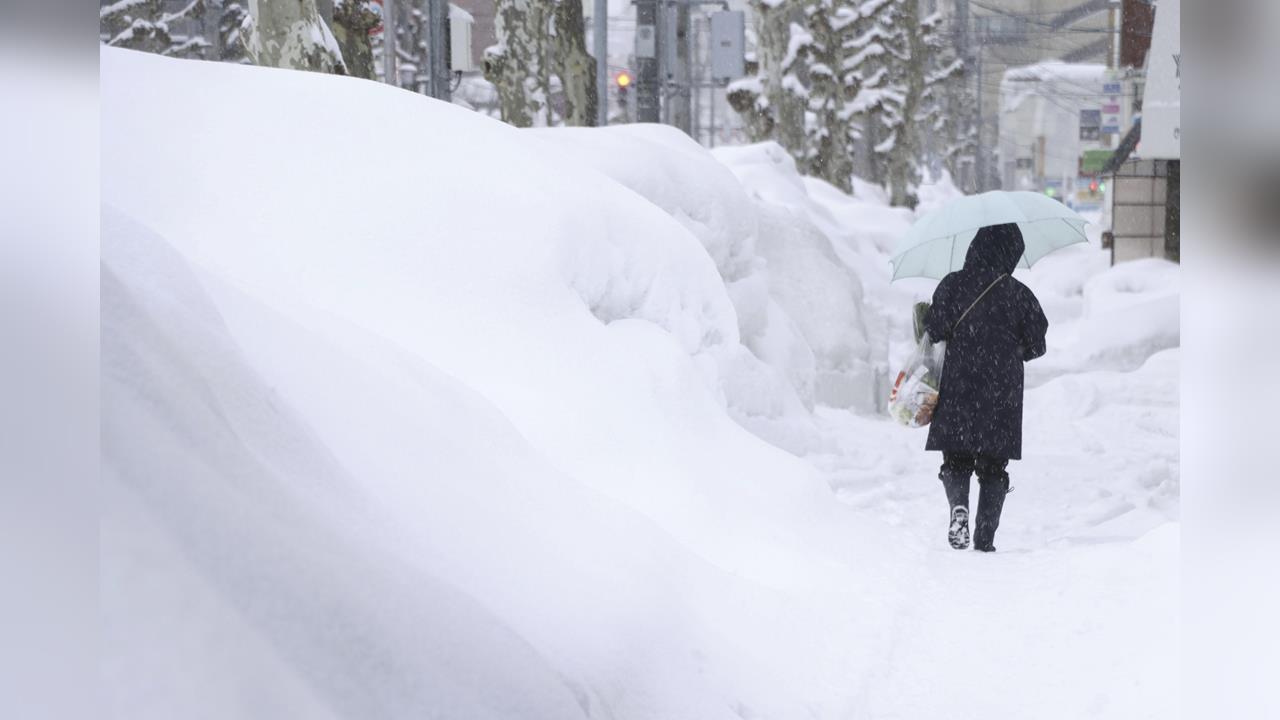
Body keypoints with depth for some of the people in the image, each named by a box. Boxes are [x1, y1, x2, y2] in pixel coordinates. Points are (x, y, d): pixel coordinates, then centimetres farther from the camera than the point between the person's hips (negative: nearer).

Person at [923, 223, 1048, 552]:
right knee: (993, 467, 9)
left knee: (955, 461, 11)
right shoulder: (1018, 294, -2)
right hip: (1003, 393, 0)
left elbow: (935, 330, -9)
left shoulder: (952, 285, -3)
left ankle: (959, 505, -19)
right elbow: (1036, 345, 1)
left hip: (958, 390, 0)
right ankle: (985, 539, 2)